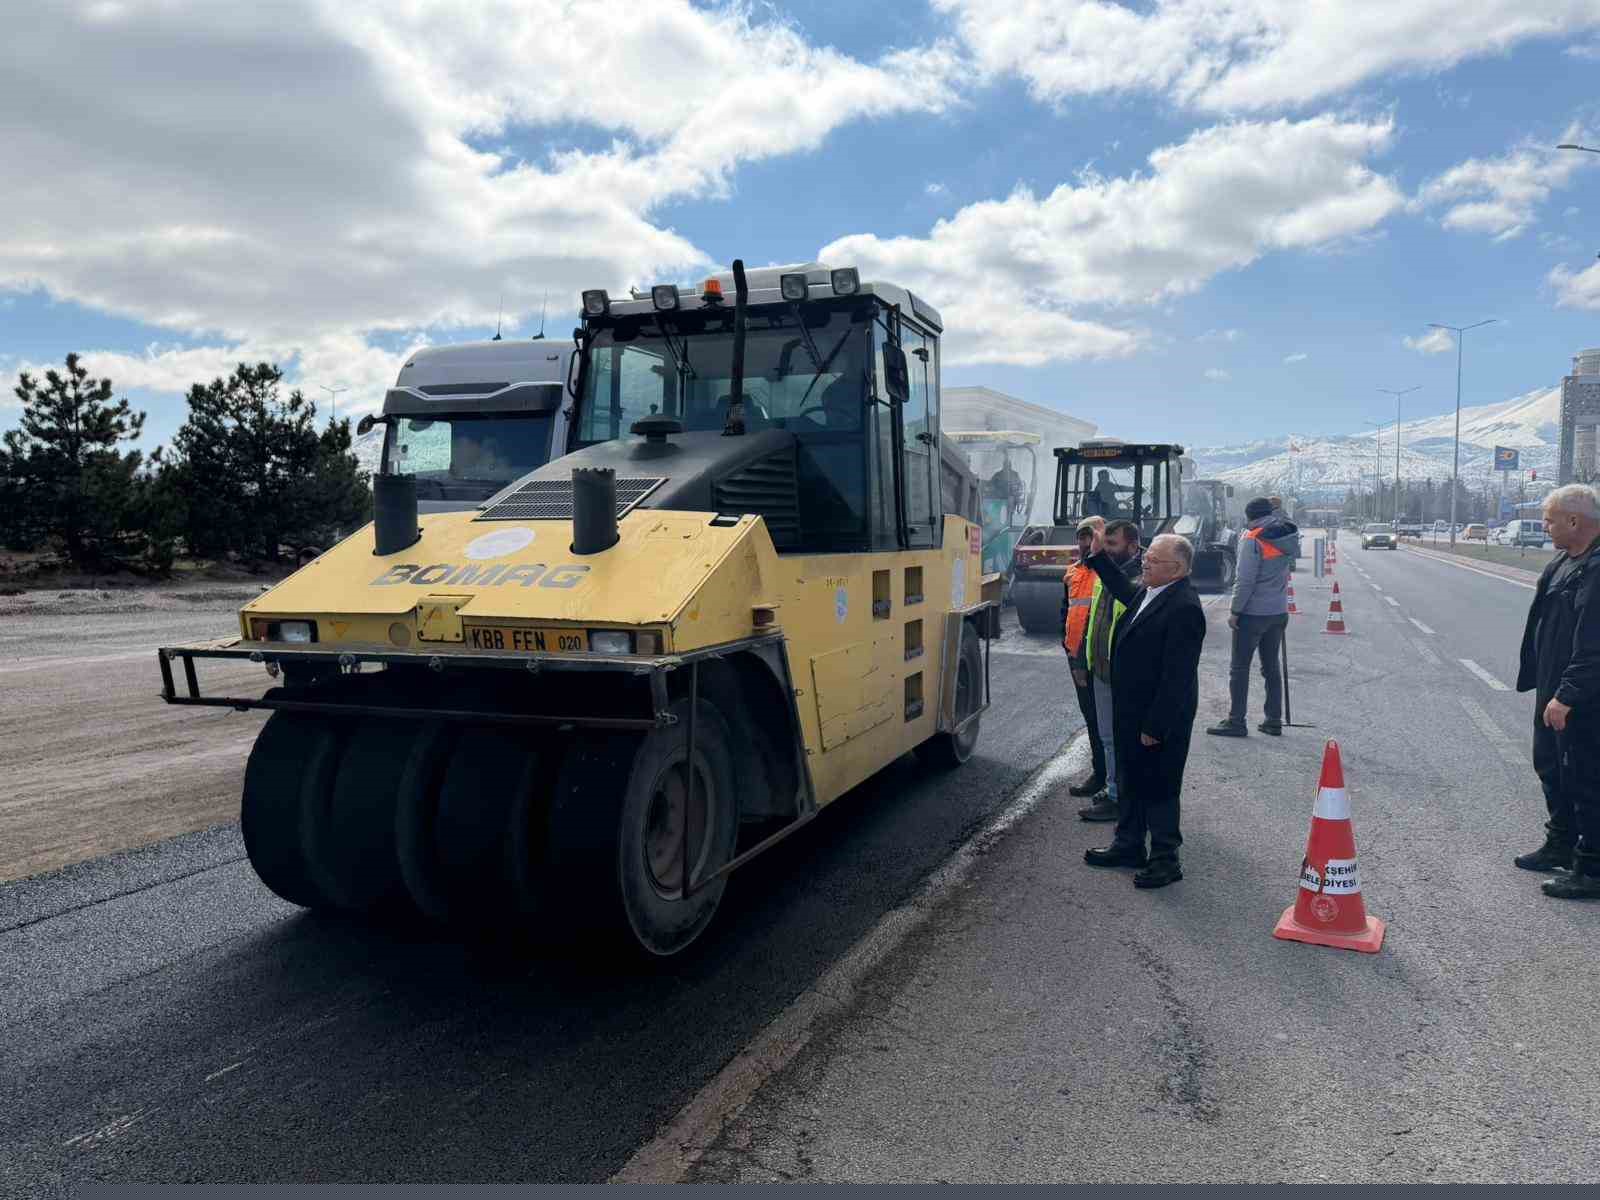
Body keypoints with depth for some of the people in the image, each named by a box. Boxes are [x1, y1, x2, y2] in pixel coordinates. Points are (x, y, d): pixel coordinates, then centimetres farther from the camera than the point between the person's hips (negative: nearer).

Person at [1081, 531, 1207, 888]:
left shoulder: (1184, 608, -25)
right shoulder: (1150, 592, 4)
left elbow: (1177, 675, -26)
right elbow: (1126, 592, 30)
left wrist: (1155, 726, -23)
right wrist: (1098, 555, 23)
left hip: (1160, 717, -10)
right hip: (1131, 711, 10)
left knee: (1159, 788, 4)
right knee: (1132, 781, 21)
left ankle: (1165, 860, 19)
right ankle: (1129, 845, 36)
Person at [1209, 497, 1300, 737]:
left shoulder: (1252, 540, -16)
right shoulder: (1288, 537, 6)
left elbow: (1245, 580, -18)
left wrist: (1235, 611, -11)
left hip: (1253, 613, -7)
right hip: (1279, 612, 7)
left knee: (1240, 668, 0)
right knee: (1272, 667, 14)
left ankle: (1236, 722, 2)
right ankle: (1274, 720, 18)